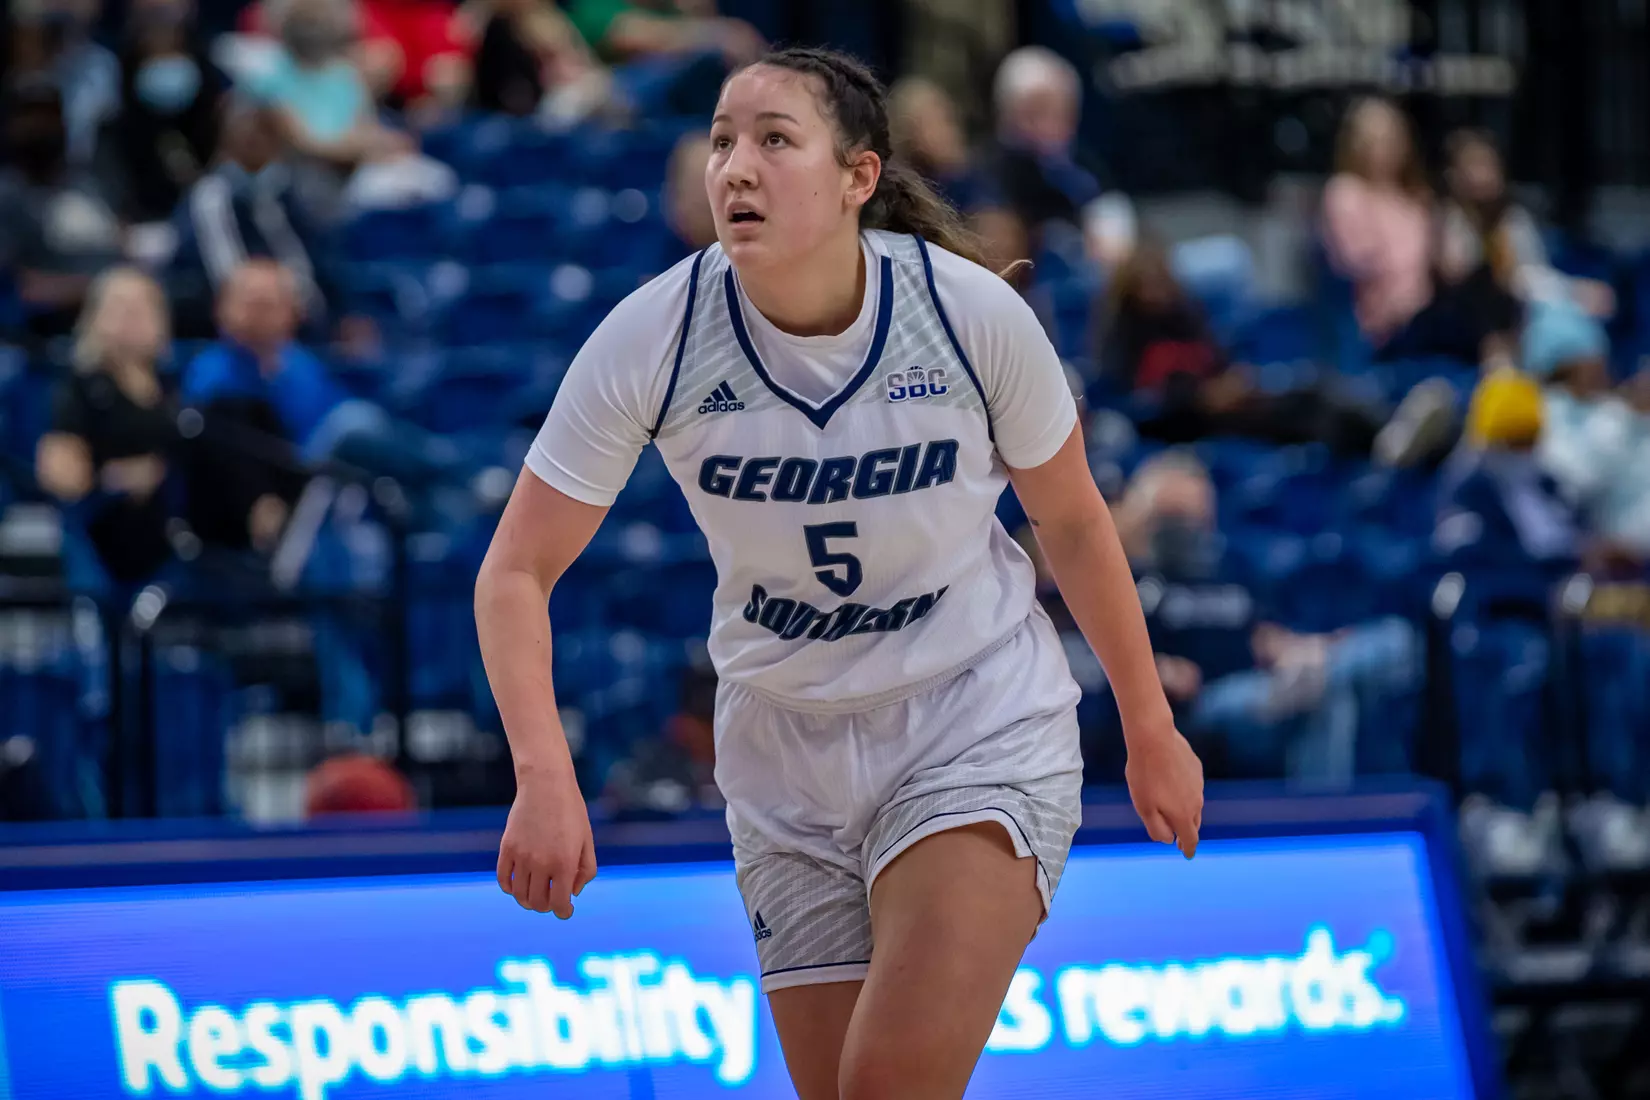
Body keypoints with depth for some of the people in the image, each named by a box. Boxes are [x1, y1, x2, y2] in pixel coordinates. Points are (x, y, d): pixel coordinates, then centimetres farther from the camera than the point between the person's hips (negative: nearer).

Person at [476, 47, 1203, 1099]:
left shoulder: (973, 312, -17)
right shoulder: (652, 339, -16)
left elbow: (1074, 522, 0)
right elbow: (517, 571, -11)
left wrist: (1151, 731, 9)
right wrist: (545, 776, -25)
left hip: (980, 725, -2)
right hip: (785, 759, 2)